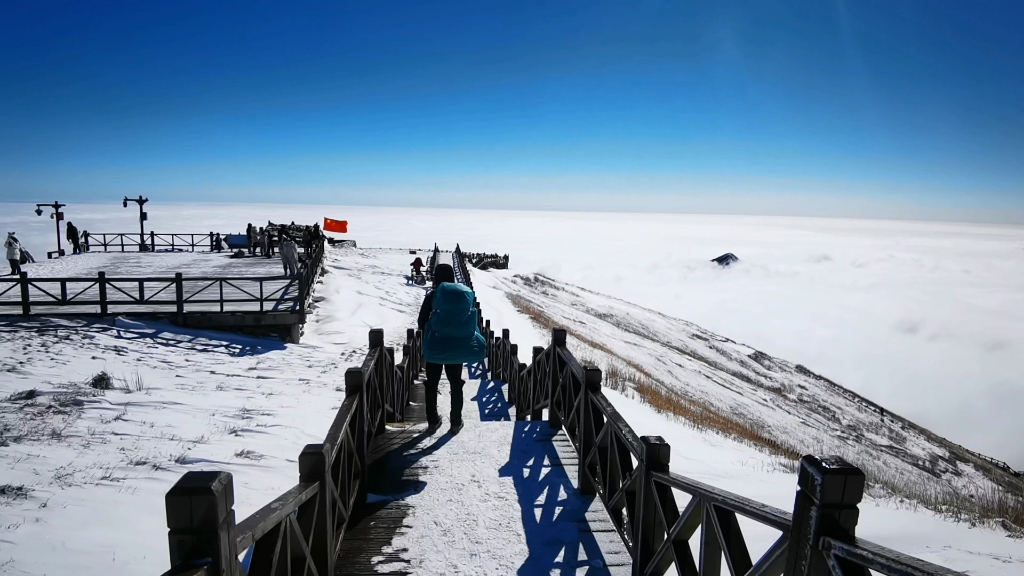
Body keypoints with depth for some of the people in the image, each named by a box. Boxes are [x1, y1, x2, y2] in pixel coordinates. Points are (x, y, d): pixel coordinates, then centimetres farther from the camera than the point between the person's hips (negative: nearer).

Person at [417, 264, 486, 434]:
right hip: (457, 348, 2)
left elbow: (421, 322, -7)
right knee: (456, 384, 14)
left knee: (432, 384, 14)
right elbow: (476, 321, 0)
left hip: (435, 347, -2)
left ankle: (432, 420, 24)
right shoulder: (465, 293, -4)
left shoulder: (432, 295, -11)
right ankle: (456, 422, 20)